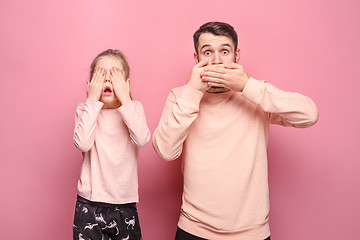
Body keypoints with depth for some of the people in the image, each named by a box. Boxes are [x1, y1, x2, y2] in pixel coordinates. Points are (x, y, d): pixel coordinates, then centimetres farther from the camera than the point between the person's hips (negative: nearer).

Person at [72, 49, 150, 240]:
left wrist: (125, 98, -17)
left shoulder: (134, 108, 3)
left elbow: (142, 140, -17)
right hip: (89, 204, 0)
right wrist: (92, 101, -15)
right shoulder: (85, 110, 1)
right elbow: (83, 144, -19)